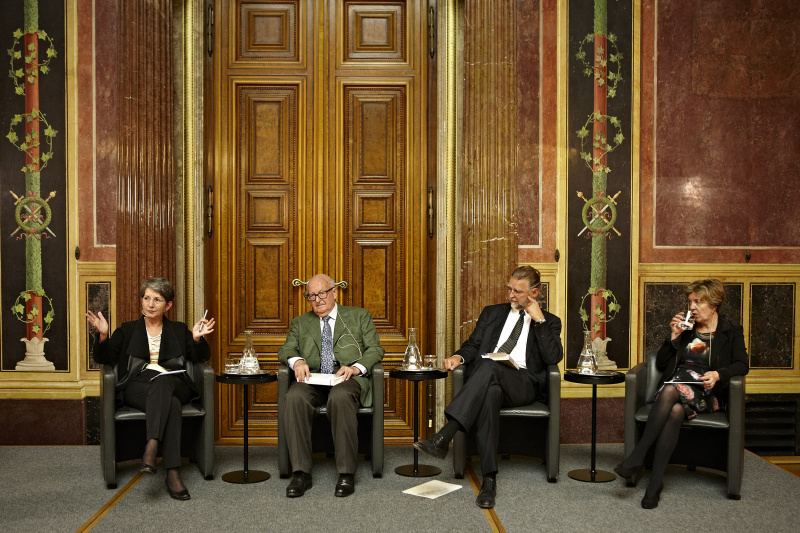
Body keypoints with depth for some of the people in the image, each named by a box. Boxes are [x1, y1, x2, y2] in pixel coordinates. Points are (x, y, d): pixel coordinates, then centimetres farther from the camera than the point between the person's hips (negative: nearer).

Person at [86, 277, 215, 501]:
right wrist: (103, 335, -6)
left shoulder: (179, 330, 26)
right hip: (137, 388, -1)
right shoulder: (127, 330, 26)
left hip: (173, 385, 1)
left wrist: (197, 339, -7)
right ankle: (173, 473, -47)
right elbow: (104, 358, 14)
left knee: (163, 381, -39)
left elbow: (201, 357, 15)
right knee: (171, 405, -36)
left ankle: (151, 446, -52)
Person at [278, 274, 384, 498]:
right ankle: (300, 473, -29)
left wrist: (356, 368, -11)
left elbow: (375, 349, 9)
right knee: (295, 396, -33)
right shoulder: (300, 323, 26)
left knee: (340, 396, -38)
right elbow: (286, 349, 13)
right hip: (313, 380, 2)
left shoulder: (359, 316, 19)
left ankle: (347, 473, -32)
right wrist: (297, 361, -12)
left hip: (347, 379, -2)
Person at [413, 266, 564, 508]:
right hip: (487, 379, 2)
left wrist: (539, 320, 0)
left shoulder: (549, 322, 18)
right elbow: (473, 344, 19)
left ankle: (443, 438, -45)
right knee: (490, 394, -38)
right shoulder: (492, 313, 28)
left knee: (490, 366, -36)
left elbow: (554, 357, 2)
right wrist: (459, 356, -3)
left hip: (523, 383, -2)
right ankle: (489, 479, -39)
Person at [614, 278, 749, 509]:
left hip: (707, 394, -3)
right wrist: (674, 336, 4)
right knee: (675, 411, -36)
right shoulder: (685, 328, 21)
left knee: (670, 390, -37)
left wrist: (718, 374, -18)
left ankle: (637, 456, -38)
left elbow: (742, 365, 1)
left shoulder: (731, 332, 12)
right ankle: (655, 482, -37)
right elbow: (661, 364, 17)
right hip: (675, 385, 3)